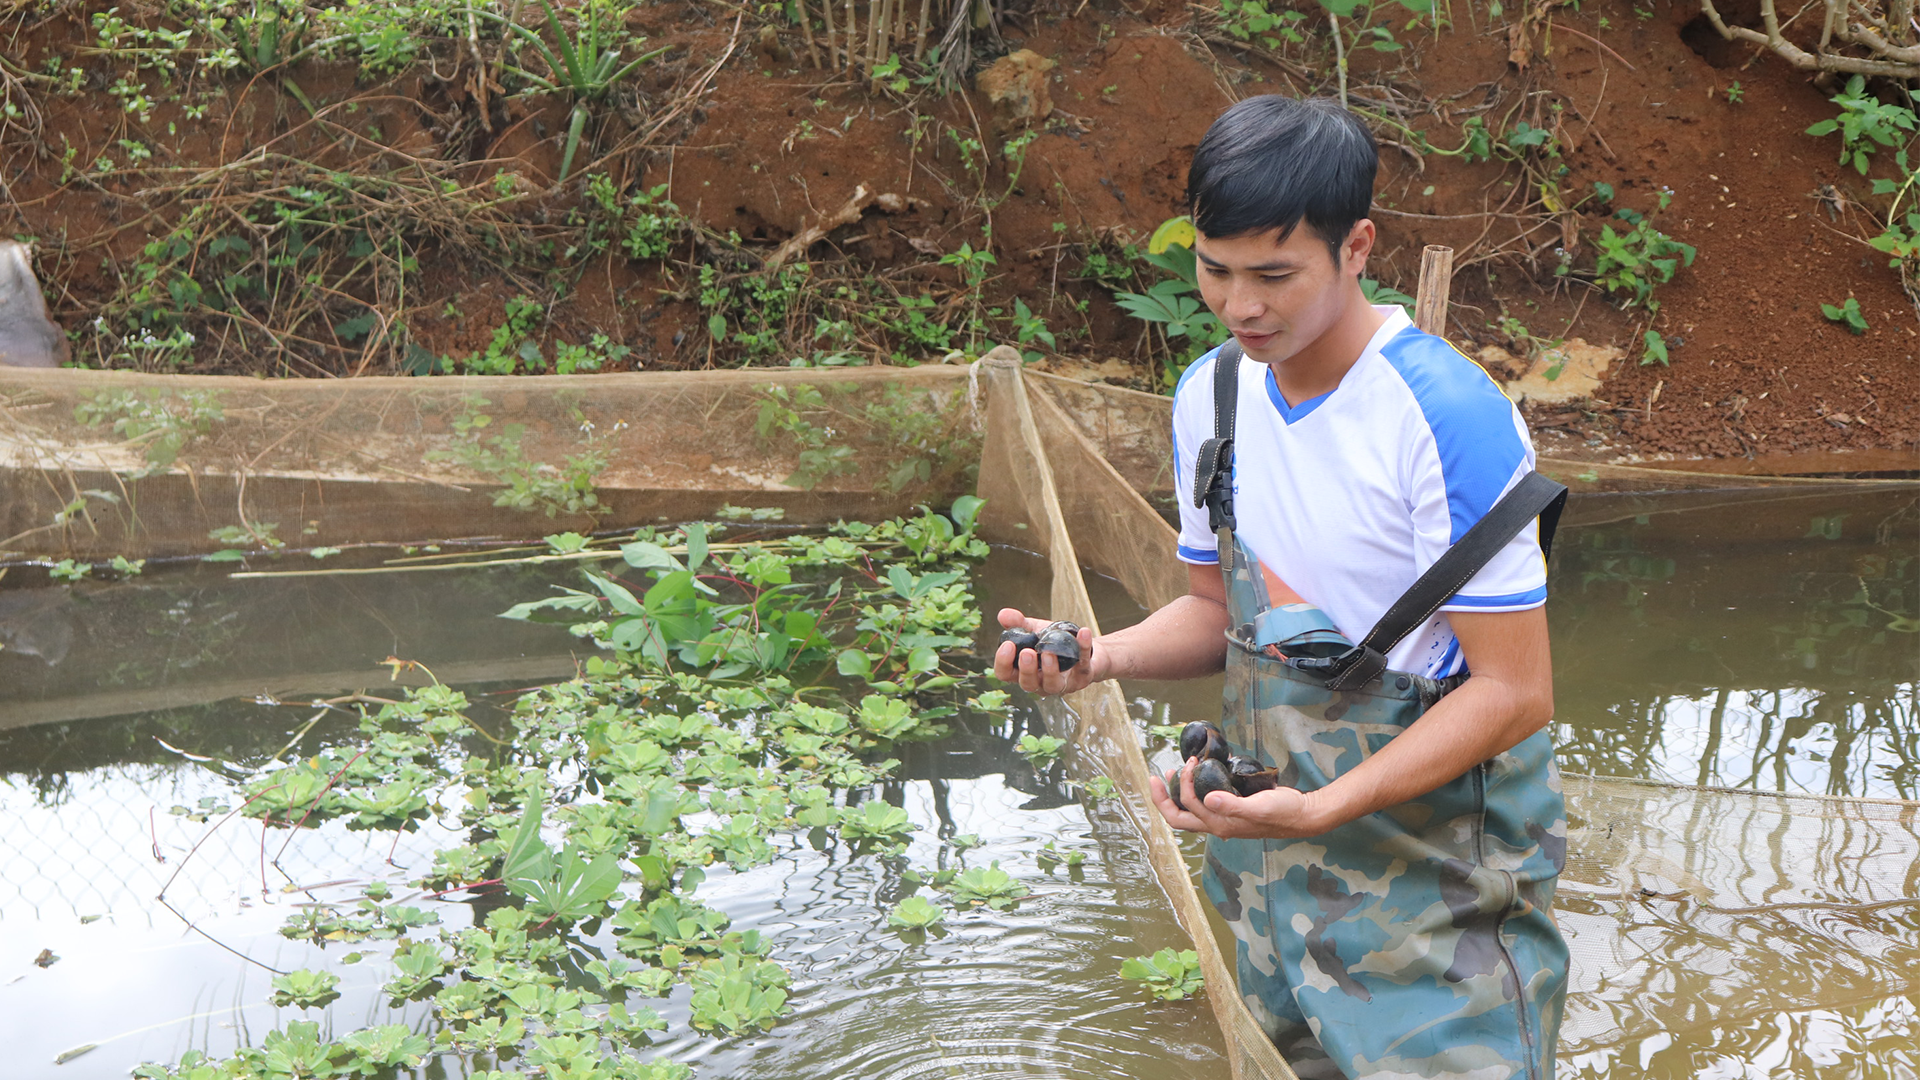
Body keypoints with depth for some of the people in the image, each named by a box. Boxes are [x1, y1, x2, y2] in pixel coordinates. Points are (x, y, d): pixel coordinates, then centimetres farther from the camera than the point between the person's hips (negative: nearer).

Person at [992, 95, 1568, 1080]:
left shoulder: (1449, 416, -22)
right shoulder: (1211, 396, 1)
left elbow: (1514, 692, -20)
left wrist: (1323, 810, -29)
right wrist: (1106, 655, -8)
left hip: (1437, 865, -6)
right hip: (1276, 855, 7)